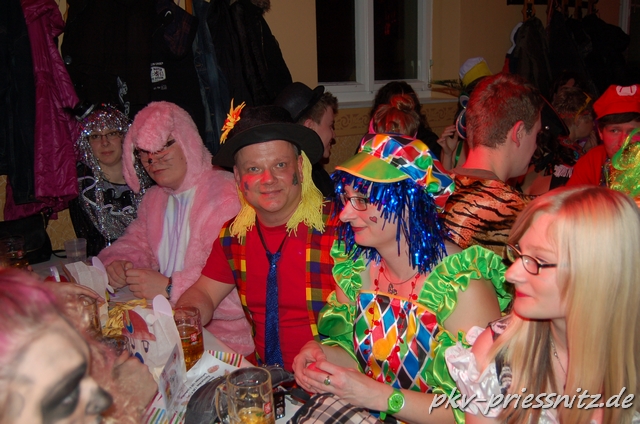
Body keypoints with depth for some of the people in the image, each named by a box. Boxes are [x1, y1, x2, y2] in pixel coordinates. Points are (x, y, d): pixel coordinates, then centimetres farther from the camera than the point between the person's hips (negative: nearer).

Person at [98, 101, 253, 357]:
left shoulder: (229, 195, -17)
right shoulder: (153, 199, 15)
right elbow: (136, 244, 26)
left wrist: (171, 288, -23)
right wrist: (118, 263, 3)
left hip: (223, 335, -8)